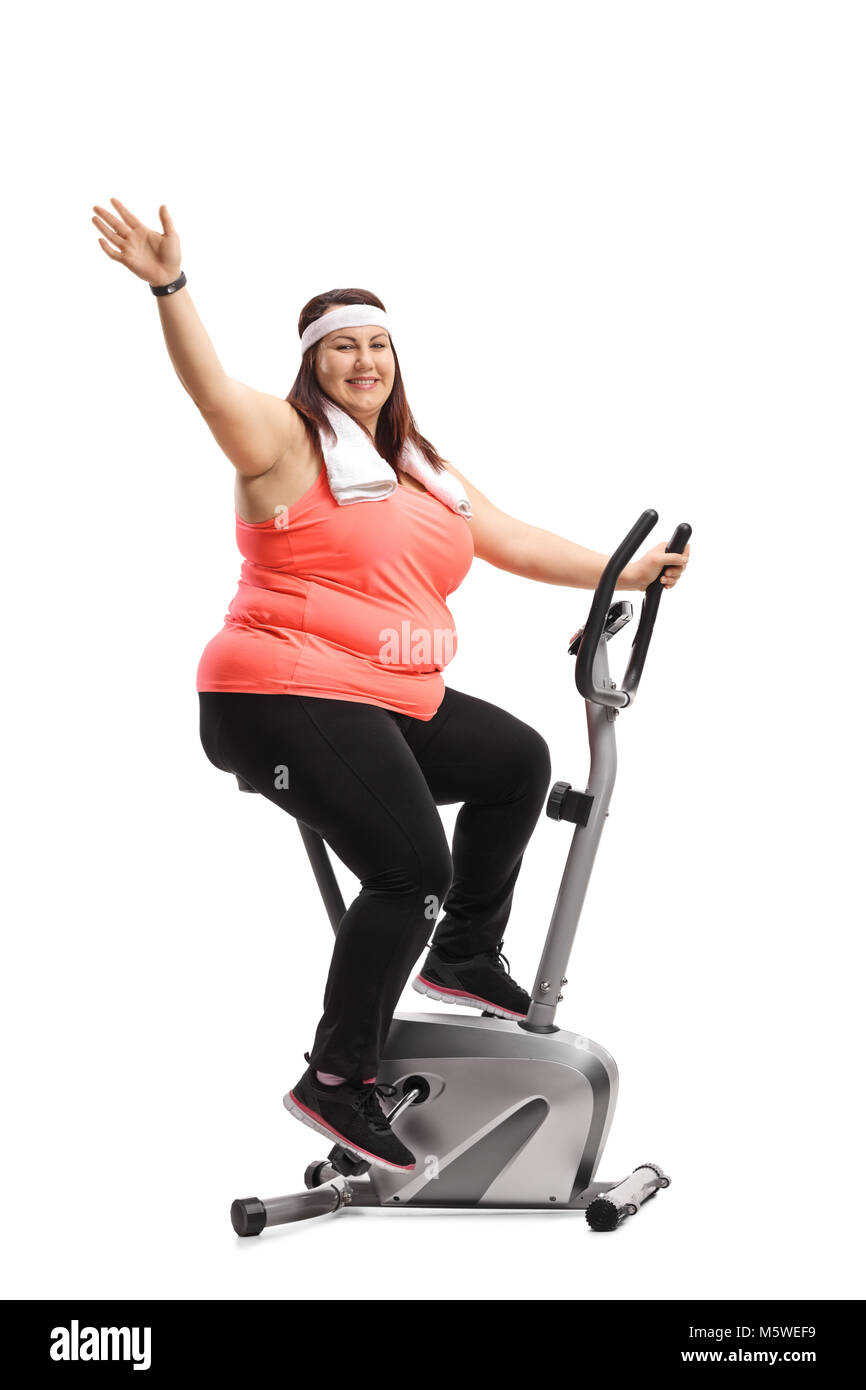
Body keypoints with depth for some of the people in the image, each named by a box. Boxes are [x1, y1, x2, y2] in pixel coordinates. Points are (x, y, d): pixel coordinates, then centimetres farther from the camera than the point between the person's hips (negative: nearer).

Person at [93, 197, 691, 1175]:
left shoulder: (424, 470, 18)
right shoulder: (288, 436, -4)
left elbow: (514, 542, 24)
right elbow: (214, 390, -23)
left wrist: (626, 574, 26)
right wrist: (169, 287, -38)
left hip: (394, 702, 9)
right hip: (287, 699, -9)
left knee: (519, 761, 19)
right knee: (414, 868, -20)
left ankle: (464, 957, 30)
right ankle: (335, 1082, -8)